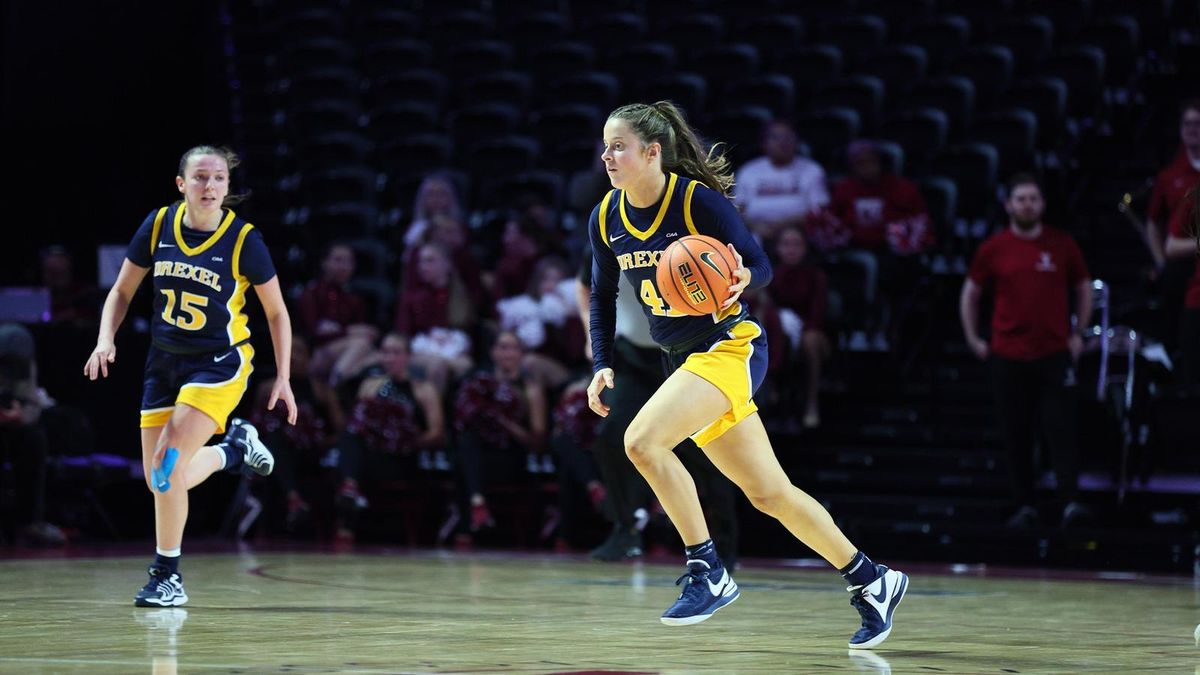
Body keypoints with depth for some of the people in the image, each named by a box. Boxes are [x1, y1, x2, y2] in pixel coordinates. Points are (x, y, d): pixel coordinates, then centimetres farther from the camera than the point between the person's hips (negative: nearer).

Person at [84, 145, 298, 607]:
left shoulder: (244, 241, -13)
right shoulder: (158, 226, -5)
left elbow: (277, 312, -1)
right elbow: (122, 292, 7)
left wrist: (283, 378, -4)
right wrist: (106, 339, -9)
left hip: (220, 364, -5)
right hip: (164, 361, 5)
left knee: (168, 466, -20)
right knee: (159, 481, 6)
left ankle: (168, 577, -4)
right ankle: (234, 448, 36)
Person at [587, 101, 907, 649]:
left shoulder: (698, 199, -15)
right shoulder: (606, 219, 2)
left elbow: (760, 264, -9)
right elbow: (602, 296, 14)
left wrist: (742, 279, -32)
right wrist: (602, 366, 3)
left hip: (730, 346, -7)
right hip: (683, 359, 7)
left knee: (641, 440, -26)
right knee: (769, 492, 9)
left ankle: (708, 573, -15)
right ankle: (872, 582, 24)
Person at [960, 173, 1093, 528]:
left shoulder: (1062, 245, 3)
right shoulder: (994, 248, 3)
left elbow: (1084, 288, 15)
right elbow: (970, 293, 15)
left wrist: (1079, 333, 9)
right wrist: (973, 339, 9)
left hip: (1055, 353, -1)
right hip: (1008, 356, 1)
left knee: (1061, 429, -10)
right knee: (1016, 435, 4)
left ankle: (1071, 502, -15)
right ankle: (1025, 505, 11)